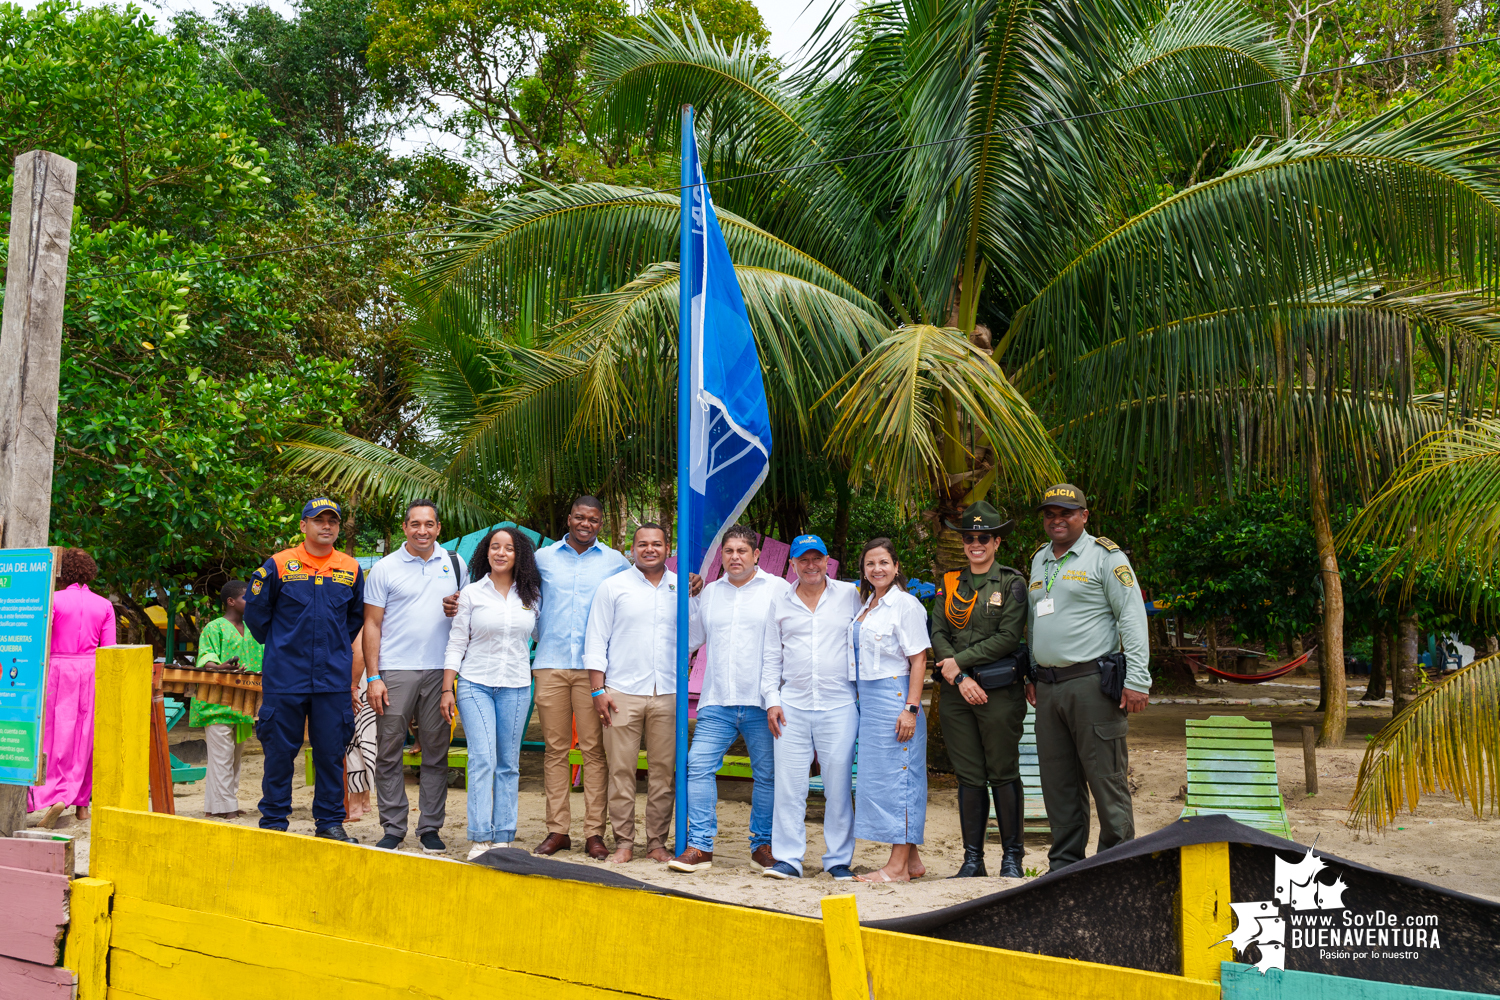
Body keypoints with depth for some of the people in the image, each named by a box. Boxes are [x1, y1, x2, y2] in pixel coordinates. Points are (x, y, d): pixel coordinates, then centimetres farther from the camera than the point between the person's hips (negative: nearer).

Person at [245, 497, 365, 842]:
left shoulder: (351, 570, 6)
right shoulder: (278, 566, -2)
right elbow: (255, 611, 8)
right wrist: (279, 646, 10)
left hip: (333, 679, 2)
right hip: (284, 678, -2)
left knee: (331, 752, 5)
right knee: (279, 752, 4)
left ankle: (330, 822, 16)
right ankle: (273, 823, 17)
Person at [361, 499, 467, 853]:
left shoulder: (455, 563, 10)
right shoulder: (385, 568, 3)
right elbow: (372, 625, 2)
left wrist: (459, 610, -5)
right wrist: (372, 677, -5)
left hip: (439, 671, 2)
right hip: (394, 671, -2)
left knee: (436, 752, 5)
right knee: (389, 753, 1)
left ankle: (430, 828, 13)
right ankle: (393, 829, 10)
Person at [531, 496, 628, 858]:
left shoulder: (616, 562, 9)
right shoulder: (543, 557, 12)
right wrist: (540, 638, 12)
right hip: (551, 665, 1)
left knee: (594, 749, -2)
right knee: (555, 749, 3)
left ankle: (595, 832, 2)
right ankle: (557, 830, 9)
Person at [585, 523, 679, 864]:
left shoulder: (681, 588, 11)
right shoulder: (613, 587, 6)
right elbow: (596, 640, 4)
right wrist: (597, 689, -1)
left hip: (667, 693, 2)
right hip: (623, 692, -2)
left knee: (663, 769, 3)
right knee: (621, 769, -1)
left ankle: (657, 841, 14)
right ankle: (623, 842, 9)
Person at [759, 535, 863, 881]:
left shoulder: (849, 595, 6)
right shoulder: (780, 602, 12)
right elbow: (771, 655, 14)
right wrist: (771, 699, 4)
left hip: (839, 705, -2)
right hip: (792, 705, 2)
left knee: (839, 785, 1)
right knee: (789, 784, 0)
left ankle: (839, 861, 11)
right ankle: (788, 859, 8)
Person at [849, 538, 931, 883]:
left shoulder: (906, 605, -8)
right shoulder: (866, 605, 16)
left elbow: (919, 660, -12)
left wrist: (911, 708, -18)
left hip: (894, 696, -9)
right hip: (867, 699, 9)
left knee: (897, 775, -5)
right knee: (877, 775, 9)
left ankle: (899, 866, 0)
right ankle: (912, 860, 18)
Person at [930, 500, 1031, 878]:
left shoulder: (1012, 583, 0)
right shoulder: (950, 583, 12)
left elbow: (1008, 638, -9)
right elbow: (938, 633, 6)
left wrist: (958, 660, -11)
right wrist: (959, 677, -8)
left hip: (1000, 691, -3)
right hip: (956, 692, 4)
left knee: (1003, 775, 1)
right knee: (968, 777, 7)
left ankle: (1012, 858, 12)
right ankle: (972, 859, 14)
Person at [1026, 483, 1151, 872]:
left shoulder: (1105, 556, -2)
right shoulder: (1039, 560, 19)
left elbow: (1133, 617, -7)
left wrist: (1137, 679, -14)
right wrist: (1031, 675, 21)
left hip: (1092, 683, -7)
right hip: (1048, 687, 7)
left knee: (1106, 778, -4)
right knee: (1057, 782, 10)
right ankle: (1064, 865, 19)